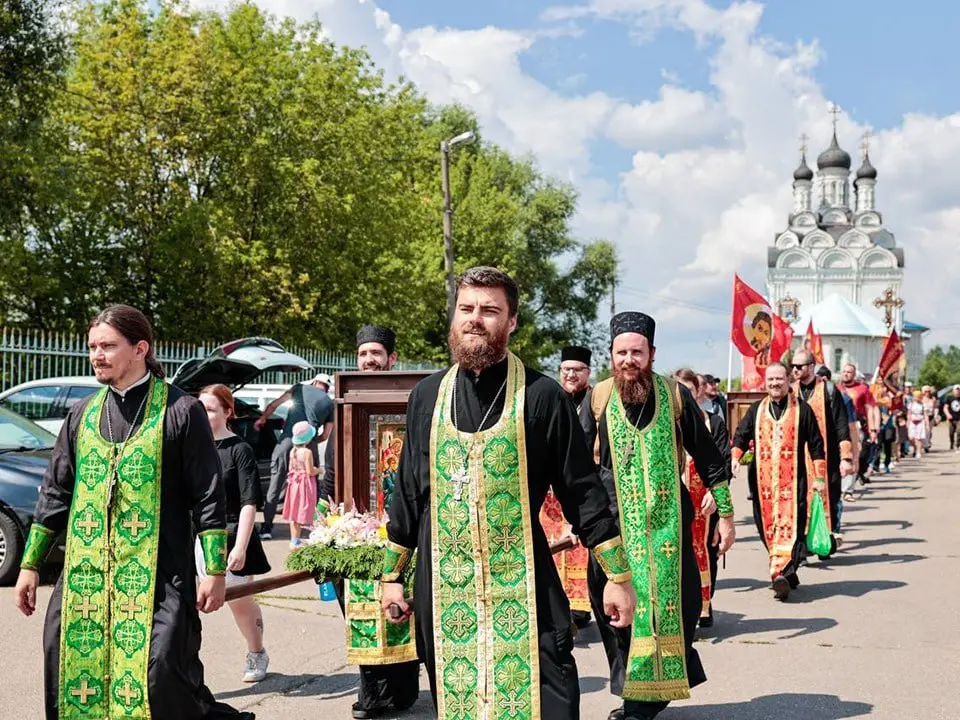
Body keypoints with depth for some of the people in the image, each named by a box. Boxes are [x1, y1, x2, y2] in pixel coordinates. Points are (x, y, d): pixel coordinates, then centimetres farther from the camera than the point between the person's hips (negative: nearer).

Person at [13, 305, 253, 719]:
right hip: (85, 572, 5)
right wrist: (30, 564, 16)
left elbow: (208, 497, -4)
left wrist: (215, 571, -7)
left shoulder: (181, 411, -3)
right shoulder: (83, 415, 12)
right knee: (75, 667, 3)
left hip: (156, 574, -5)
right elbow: (55, 493, 18)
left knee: (161, 673, -16)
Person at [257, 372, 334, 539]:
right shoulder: (329, 404, 17)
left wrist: (262, 419, 29)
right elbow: (325, 435, 15)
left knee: (275, 485, 3)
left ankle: (267, 527, -1)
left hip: (288, 440, -1)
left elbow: (274, 404, 15)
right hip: (309, 445, 1)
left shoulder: (300, 388, 15)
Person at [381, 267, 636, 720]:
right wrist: (392, 575, 13)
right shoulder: (428, 396, 6)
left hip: (521, 583, -3)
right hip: (443, 588, 3)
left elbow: (583, 492, -2)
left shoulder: (541, 396, -4)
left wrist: (618, 577, -2)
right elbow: (408, 493, 12)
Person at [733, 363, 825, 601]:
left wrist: (820, 476, 2)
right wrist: (735, 457, -11)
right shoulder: (755, 410, 12)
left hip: (792, 480, -3)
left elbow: (816, 445, 7)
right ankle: (787, 571, 15)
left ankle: (781, 574, -22)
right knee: (767, 526, 4)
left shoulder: (802, 409, 5)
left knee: (789, 525, -14)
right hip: (762, 481, 3)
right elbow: (741, 436, 9)